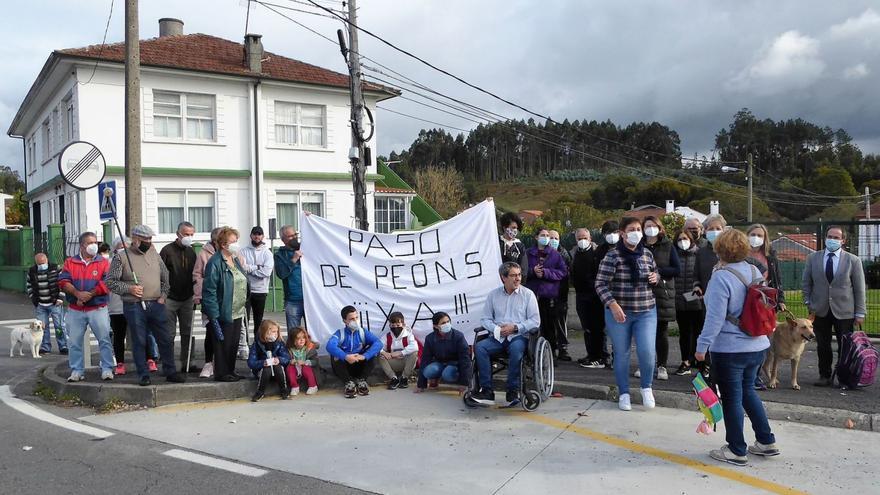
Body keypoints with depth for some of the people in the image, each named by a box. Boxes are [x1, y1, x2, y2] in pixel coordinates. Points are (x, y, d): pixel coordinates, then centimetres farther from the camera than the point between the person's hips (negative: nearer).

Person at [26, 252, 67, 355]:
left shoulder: (55, 269, -6)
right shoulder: (31, 271, 3)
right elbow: (28, 286, 15)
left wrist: (60, 298, -8)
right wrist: (33, 298, 5)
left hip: (55, 303, -3)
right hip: (39, 305, 3)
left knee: (59, 325, 0)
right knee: (41, 326, 6)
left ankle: (63, 346, 7)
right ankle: (45, 347, 17)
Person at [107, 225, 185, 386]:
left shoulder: (155, 255, 12)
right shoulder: (121, 257, -2)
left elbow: (166, 278, 19)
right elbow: (110, 281, -2)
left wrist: (163, 295, 6)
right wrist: (129, 288, -14)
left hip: (156, 305, 4)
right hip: (134, 307, -3)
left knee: (165, 340, 4)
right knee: (139, 342, 4)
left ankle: (170, 372, 15)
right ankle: (143, 375, 14)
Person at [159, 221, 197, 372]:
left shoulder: (191, 252, 10)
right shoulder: (168, 250, -7)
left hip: (187, 299, 5)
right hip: (170, 299, -5)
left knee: (187, 333, 7)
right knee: (169, 334, 1)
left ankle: (186, 364, 15)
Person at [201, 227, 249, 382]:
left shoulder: (235, 260, 12)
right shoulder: (215, 263, -16)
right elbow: (209, 290, -18)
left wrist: (244, 303, 16)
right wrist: (214, 315, -21)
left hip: (237, 312, 8)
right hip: (223, 313, -8)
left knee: (234, 344, 14)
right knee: (223, 344, 1)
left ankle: (230, 370, 26)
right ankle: (221, 373, 13)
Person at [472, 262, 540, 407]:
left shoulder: (528, 294, 6)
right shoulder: (493, 294, 13)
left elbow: (535, 322, 0)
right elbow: (485, 319, 11)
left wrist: (515, 328, -12)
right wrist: (496, 329, -9)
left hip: (519, 336, -3)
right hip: (497, 337, 3)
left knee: (516, 348, -36)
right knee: (479, 347, -25)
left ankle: (513, 391, -23)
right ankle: (487, 391, -24)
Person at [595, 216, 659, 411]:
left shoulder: (647, 254, 5)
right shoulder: (612, 256, -10)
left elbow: (655, 273, 22)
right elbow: (601, 284, -13)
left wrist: (655, 277, -2)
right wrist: (613, 305, -24)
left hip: (646, 312, 3)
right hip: (619, 312, -3)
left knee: (647, 351, -7)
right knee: (621, 354, 7)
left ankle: (646, 387, 20)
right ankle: (624, 393, 24)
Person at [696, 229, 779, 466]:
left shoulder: (721, 277, -18)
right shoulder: (755, 272, 5)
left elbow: (715, 317, -21)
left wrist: (702, 345, -15)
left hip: (730, 349, -7)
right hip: (758, 346, 8)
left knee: (732, 398, 4)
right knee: (748, 391, 22)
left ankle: (737, 451, 14)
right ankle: (766, 441, 27)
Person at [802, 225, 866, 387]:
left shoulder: (853, 260, -1)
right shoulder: (812, 258, 4)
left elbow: (859, 289, -1)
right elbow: (807, 283, 9)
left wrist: (860, 313, -4)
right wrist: (808, 303, -1)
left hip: (844, 311, -1)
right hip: (820, 310, 2)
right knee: (823, 347, 8)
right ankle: (825, 376, 20)